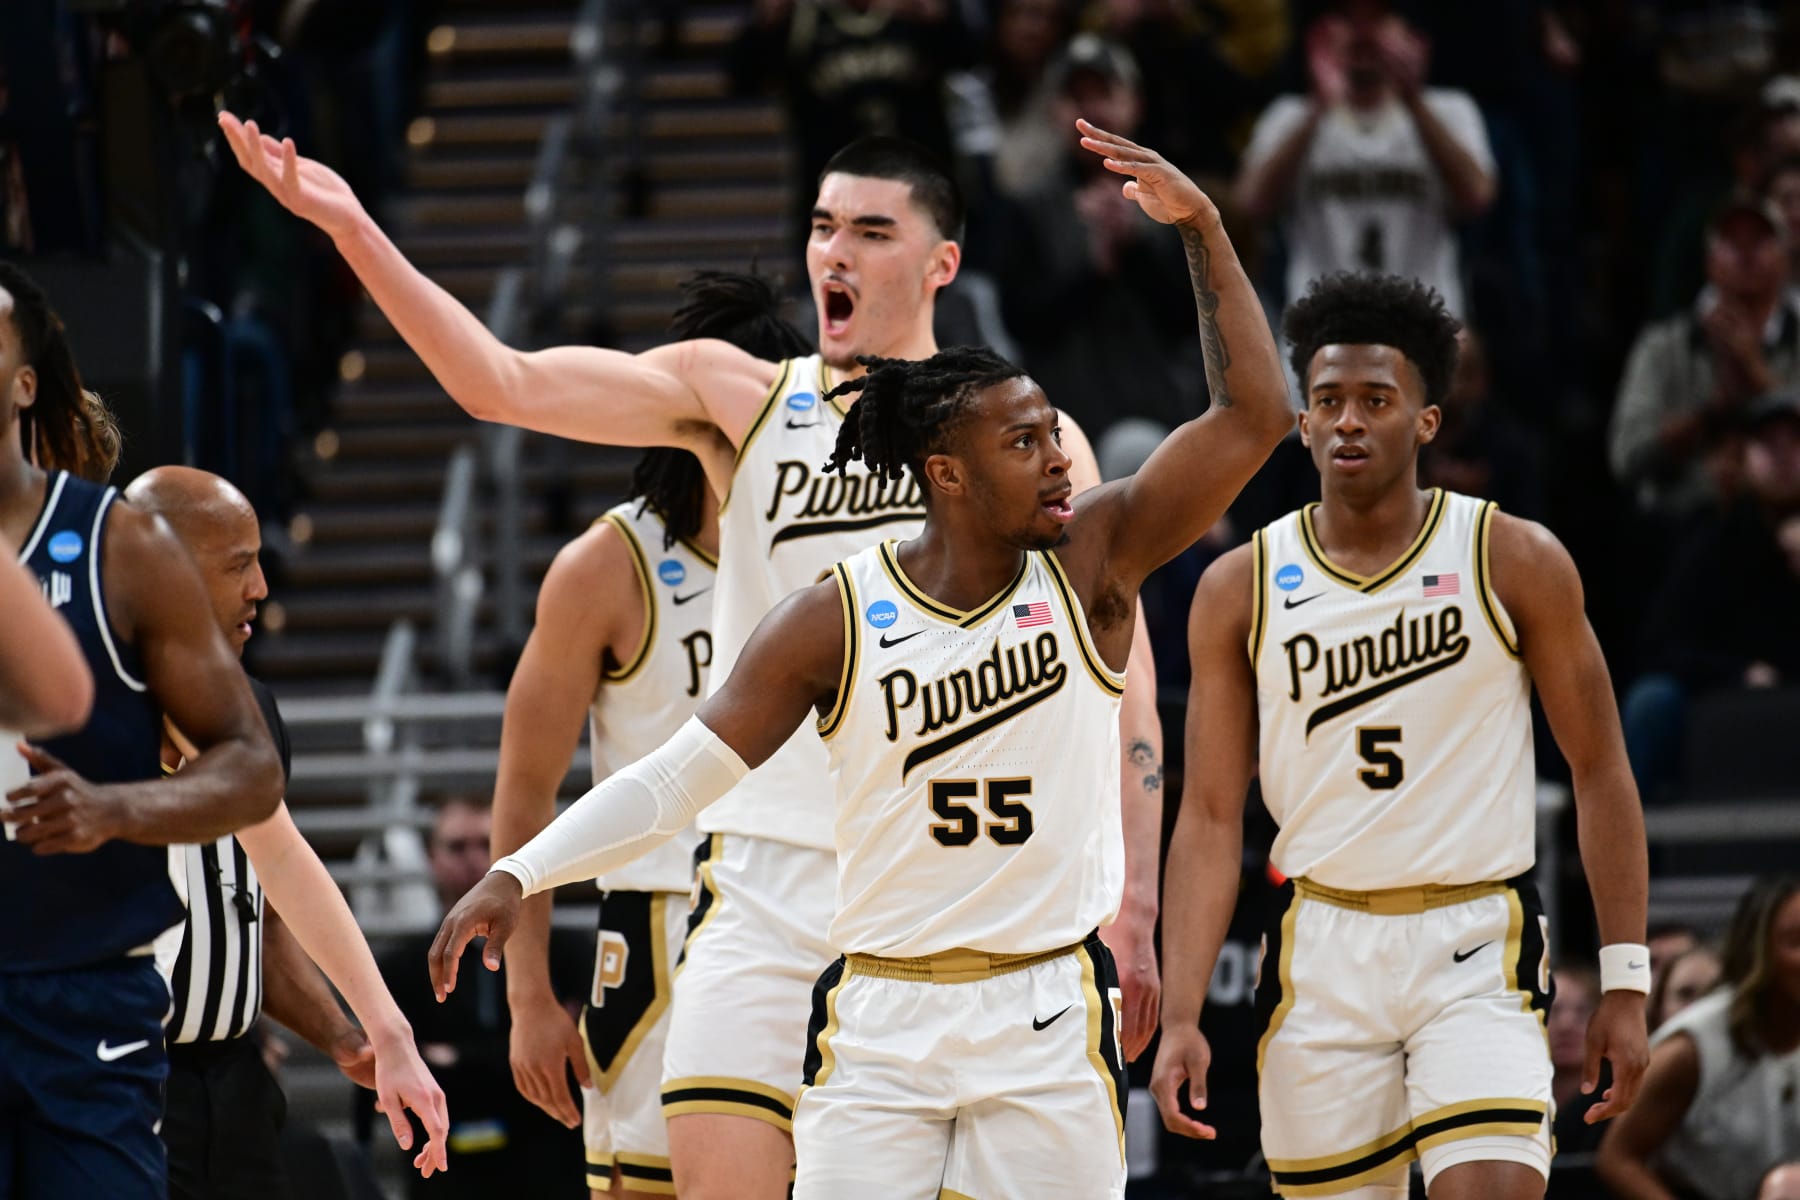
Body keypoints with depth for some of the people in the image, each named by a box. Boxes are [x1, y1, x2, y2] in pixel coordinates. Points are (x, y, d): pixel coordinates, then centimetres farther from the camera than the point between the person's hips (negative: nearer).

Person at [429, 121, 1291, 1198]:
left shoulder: (1089, 564, -1)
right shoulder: (838, 619, -4)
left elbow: (1254, 416, -7)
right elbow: (682, 773, -2)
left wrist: (1201, 225, -13)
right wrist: (520, 875, -11)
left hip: (1050, 1021, 0)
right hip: (882, 1017, 0)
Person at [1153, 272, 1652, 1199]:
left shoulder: (1517, 563, -1)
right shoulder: (1241, 590, 3)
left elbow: (1600, 772, 3)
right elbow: (1211, 816, 3)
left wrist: (1625, 982, -2)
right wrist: (1180, 1016, -5)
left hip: (1477, 948, -2)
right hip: (1320, 953, 2)